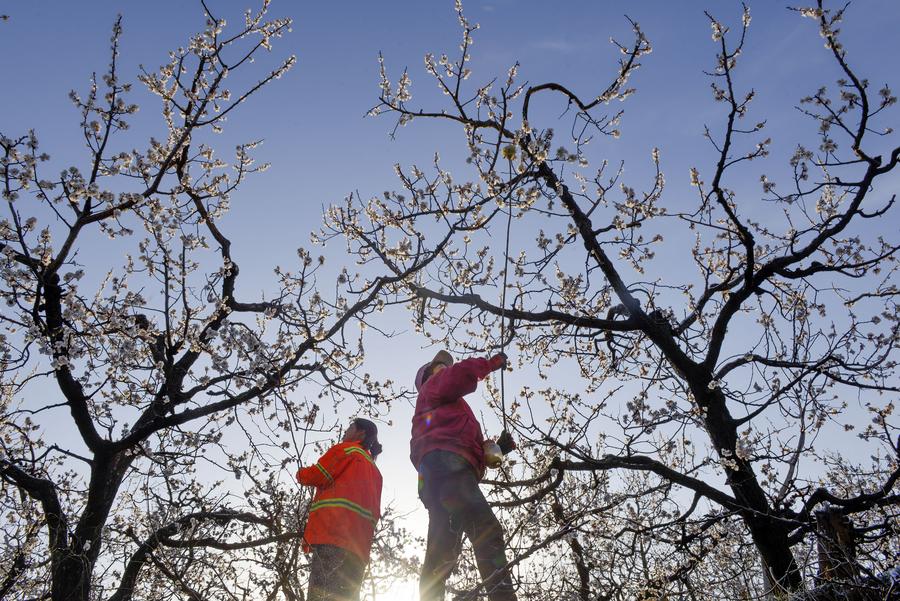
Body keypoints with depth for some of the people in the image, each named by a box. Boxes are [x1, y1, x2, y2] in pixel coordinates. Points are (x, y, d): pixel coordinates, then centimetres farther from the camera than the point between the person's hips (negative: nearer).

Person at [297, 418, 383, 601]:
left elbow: (316, 476, 2)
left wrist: (301, 474, 22)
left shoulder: (346, 449, 10)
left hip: (333, 533, -8)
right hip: (359, 544, 8)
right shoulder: (375, 471, 32)